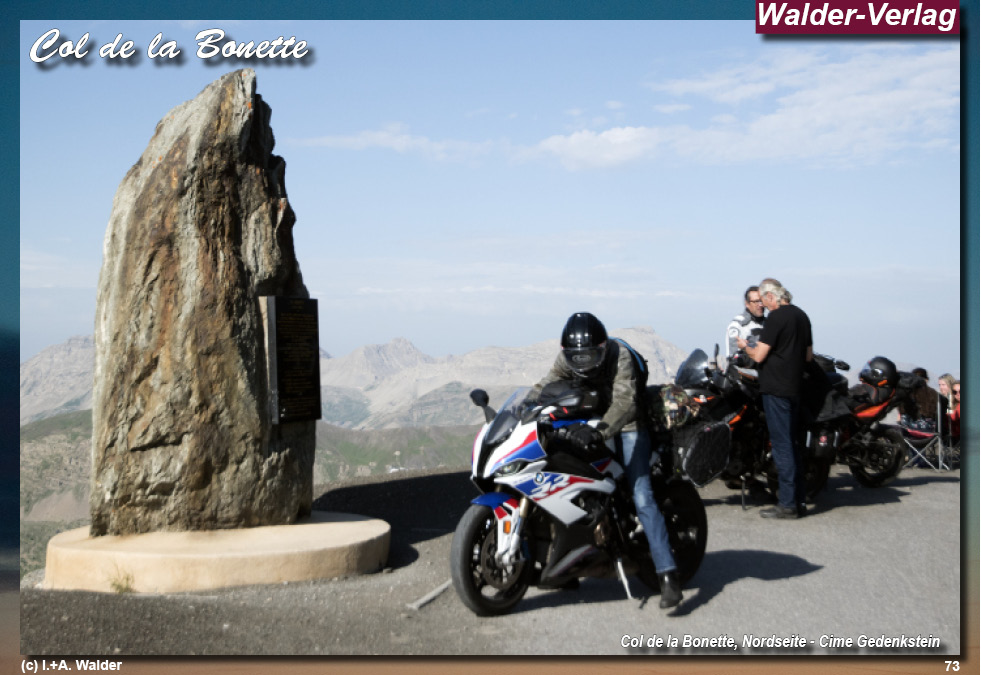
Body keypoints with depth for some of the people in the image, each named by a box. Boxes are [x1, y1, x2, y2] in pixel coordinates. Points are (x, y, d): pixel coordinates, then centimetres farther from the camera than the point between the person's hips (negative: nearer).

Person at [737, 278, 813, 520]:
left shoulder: (776, 317, -14)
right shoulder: (801, 315, 13)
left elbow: (759, 355, -15)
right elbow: (808, 355, 18)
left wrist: (745, 346, 3)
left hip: (776, 388, -9)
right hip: (795, 387, 9)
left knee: (781, 445, -6)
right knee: (793, 443, 14)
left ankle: (787, 504, -4)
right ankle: (798, 500, 19)